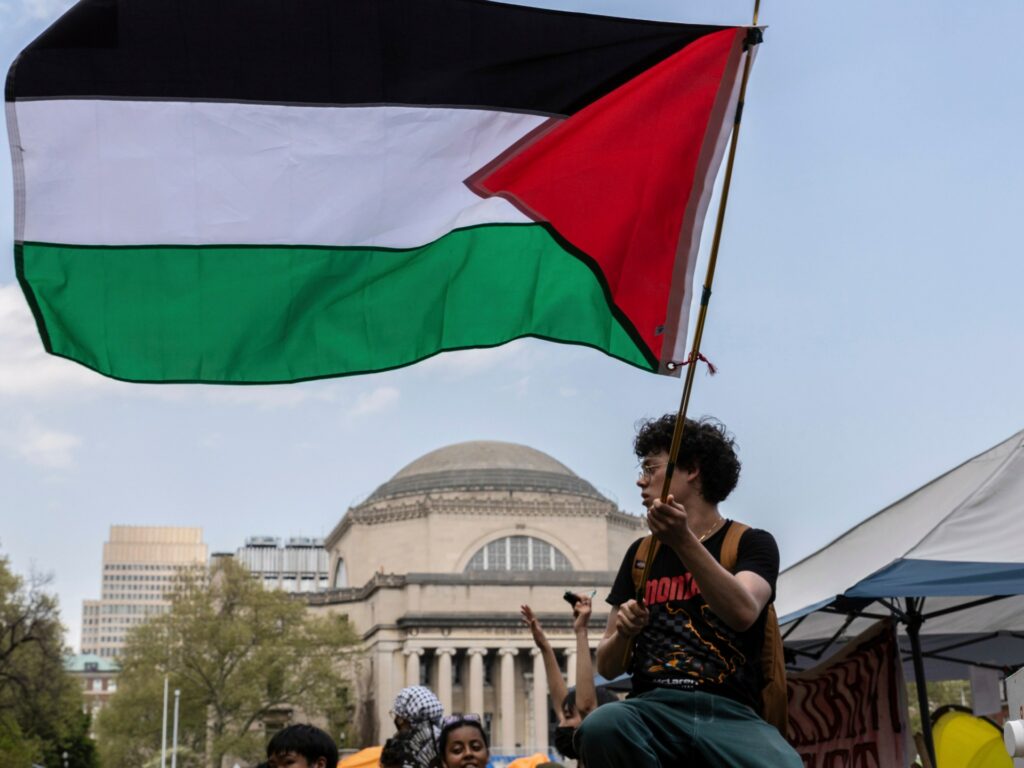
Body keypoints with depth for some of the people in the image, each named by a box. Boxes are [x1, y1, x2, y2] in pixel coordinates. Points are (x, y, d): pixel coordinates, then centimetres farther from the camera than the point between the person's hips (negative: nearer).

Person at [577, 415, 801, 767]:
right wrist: (623, 632, -3)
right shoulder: (641, 553, 20)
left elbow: (743, 613, -14)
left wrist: (684, 540, -24)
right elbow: (607, 666, 19)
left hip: (730, 714, -3)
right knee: (601, 727, -35)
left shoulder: (751, 543, 10)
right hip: (653, 709, 3)